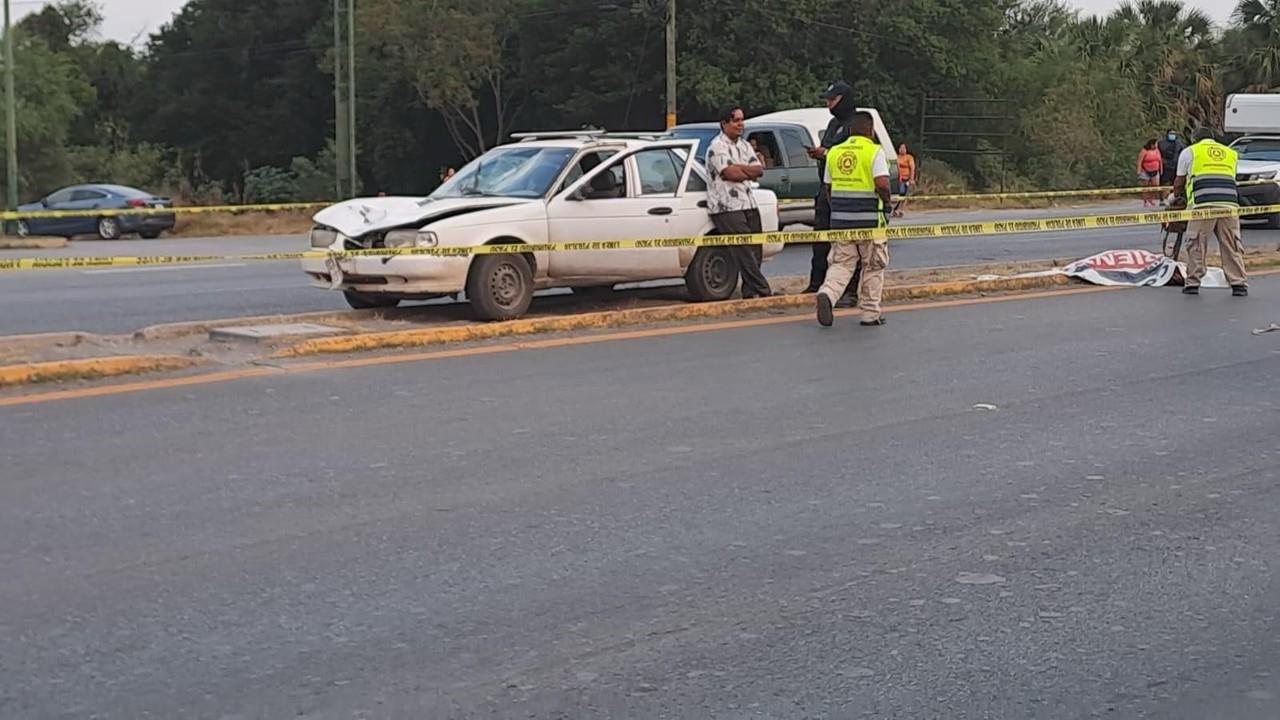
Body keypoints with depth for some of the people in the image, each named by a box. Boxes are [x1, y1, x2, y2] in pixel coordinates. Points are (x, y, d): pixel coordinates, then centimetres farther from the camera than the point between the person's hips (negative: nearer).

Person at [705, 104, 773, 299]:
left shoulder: (745, 145, 19)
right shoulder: (718, 147, -6)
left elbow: (759, 170, 8)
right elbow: (729, 173, -17)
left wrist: (739, 167, -8)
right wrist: (749, 172, 0)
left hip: (749, 204, 8)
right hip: (727, 207, -8)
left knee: (755, 250, 5)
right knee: (744, 251, -11)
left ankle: (749, 292, 12)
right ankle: (763, 290, -13)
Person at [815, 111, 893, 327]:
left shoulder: (834, 152, 10)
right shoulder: (874, 151, -7)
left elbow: (828, 187, 14)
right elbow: (882, 184, -17)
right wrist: (886, 202, 1)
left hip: (840, 216, 4)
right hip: (869, 217, -4)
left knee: (841, 263, 9)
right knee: (873, 266, 9)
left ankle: (827, 293, -19)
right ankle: (871, 313, 13)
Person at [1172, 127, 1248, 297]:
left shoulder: (1189, 152, 17)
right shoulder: (1230, 153, 27)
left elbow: (1179, 183, 22)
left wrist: (1174, 196, 41)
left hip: (1203, 203, -3)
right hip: (1229, 202, 3)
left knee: (1196, 244, 5)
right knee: (1232, 245, 5)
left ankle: (1193, 283, 5)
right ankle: (1239, 284, 2)